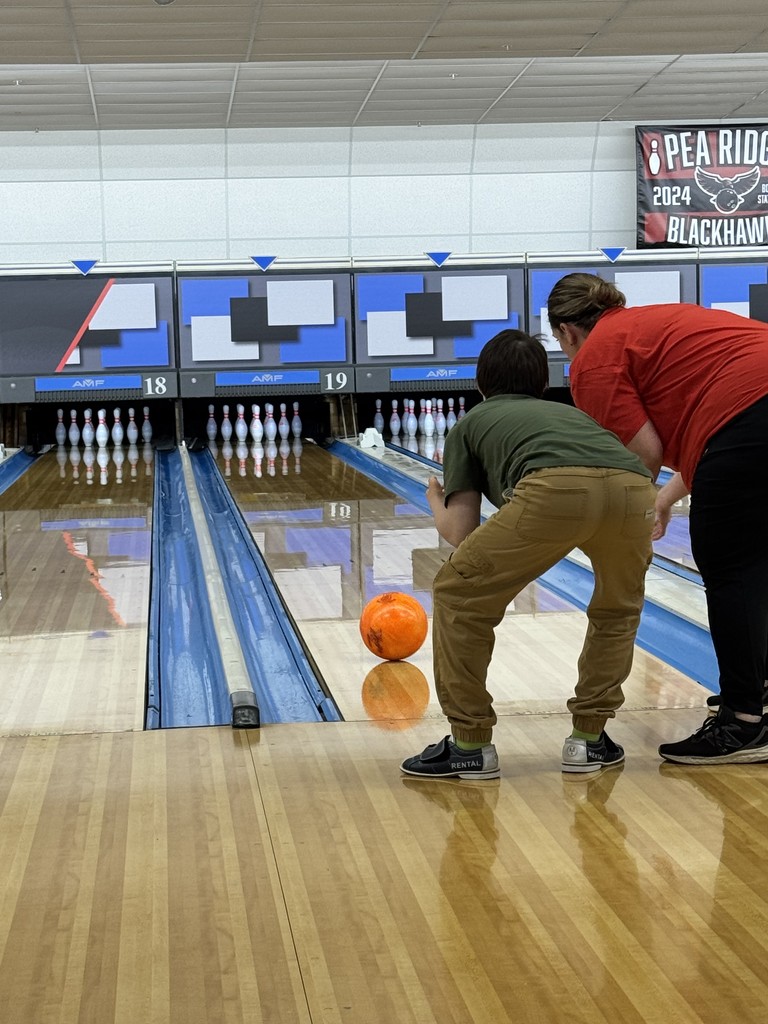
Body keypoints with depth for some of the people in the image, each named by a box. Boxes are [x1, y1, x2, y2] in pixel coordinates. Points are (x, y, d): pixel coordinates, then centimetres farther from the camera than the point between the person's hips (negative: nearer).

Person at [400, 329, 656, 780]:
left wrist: (435, 500, 46)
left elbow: (460, 533, 24)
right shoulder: (570, 411, 43)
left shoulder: (471, 423, 33)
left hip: (555, 490, -4)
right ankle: (589, 737, 32)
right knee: (619, 607, 33)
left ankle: (471, 745, 20)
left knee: (460, 596, 17)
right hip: (634, 489, 4)